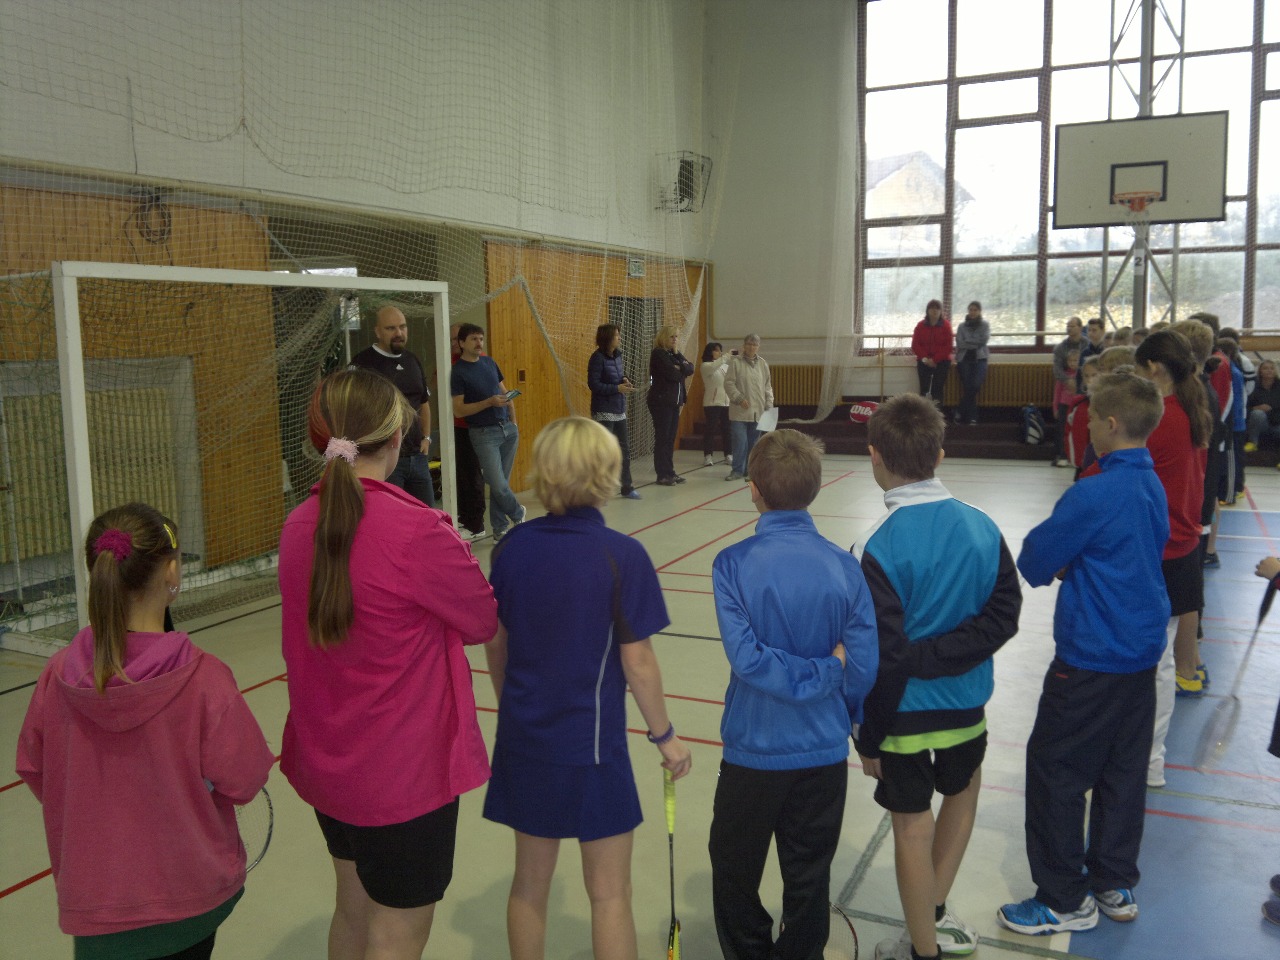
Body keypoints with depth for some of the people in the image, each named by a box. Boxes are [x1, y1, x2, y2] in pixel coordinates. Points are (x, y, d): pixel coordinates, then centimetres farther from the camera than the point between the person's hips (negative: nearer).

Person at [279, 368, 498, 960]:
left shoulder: (298, 526, -4)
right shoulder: (417, 531, -25)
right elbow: (484, 622, -10)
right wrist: (455, 554, 6)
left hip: (326, 765, 7)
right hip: (406, 771, -7)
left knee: (354, 910, 26)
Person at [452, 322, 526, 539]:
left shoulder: (489, 362, 10)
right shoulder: (458, 372, -8)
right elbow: (458, 410, -12)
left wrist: (514, 423, 12)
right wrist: (490, 402, -21)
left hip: (507, 429, 5)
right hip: (483, 433, -5)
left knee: (502, 483, 7)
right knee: (498, 485, -9)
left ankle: (499, 529, 19)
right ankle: (518, 514, 19)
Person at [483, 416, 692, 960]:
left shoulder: (513, 547, -5)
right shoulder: (622, 556, -18)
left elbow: (494, 645, 4)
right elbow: (637, 661, -14)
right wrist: (665, 736, 0)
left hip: (523, 740, 5)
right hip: (593, 745, -4)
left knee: (530, 881, 20)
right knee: (610, 894, 12)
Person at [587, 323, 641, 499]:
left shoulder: (617, 355, 7)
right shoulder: (598, 358, -14)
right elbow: (593, 384, -17)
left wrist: (625, 379, -2)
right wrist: (617, 388, -21)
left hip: (620, 410, 8)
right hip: (603, 412, -8)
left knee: (624, 449, 14)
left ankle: (627, 487, 26)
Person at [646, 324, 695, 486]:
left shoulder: (675, 354, 16)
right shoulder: (659, 354, -9)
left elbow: (690, 369, 4)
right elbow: (673, 374, -20)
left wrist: (679, 362, -12)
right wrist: (683, 371, -2)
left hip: (675, 401, 8)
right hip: (661, 401, -8)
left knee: (671, 438, 9)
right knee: (662, 438, -6)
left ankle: (670, 472, 13)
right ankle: (662, 474, -3)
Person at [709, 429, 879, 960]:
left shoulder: (733, 563, -16)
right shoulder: (845, 567, -10)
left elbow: (746, 657, -23)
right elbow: (863, 666, -7)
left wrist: (816, 673, -11)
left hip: (753, 750, -2)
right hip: (825, 751, 2)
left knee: (734, 870, 19)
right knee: (809, 877, 18)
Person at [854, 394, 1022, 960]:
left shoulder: (879, 549, -22)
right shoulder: (982, 528, -7)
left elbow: (883, 658, -20)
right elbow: (1004, 614, -6)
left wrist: (868, 739, -9)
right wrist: (941, 653, -10)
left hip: (903, 710, -4)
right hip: (966, 703, 5)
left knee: (913, 826, 10)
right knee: (963, 787, 29)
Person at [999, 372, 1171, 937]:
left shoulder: (1093, 494, -22)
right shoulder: (1153, 487, 5)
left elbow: (1034, 562, -17)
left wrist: (1054, 563, 5)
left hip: (1092, 659, -8)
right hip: (1141, 653, 9)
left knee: (1054, 771, 4)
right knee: (1123, 773, 17)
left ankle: (1065, 901, 15)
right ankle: (1115, 886, 30)